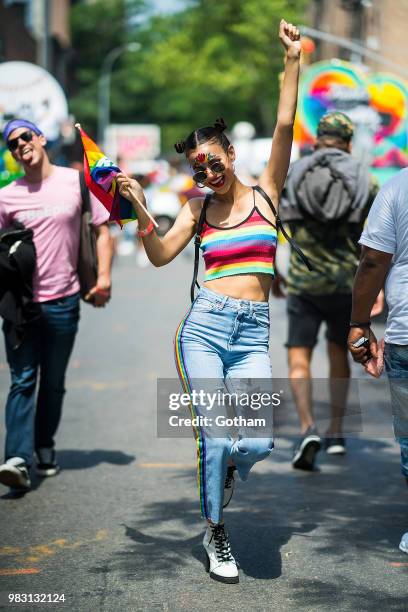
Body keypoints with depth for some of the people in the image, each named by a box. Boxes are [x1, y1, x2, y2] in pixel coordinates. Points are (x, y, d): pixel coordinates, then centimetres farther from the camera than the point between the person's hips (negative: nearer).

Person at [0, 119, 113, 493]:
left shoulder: (77, 182, 4)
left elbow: (102, 230, 8)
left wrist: (104, 276, -4)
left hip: (62, 301, 0)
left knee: (54, 383, 9)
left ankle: (44, 449, 23)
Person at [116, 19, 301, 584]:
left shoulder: (265, 193, 6)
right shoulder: (199, 209, 9)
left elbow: (284, 129, -4)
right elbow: (161, 256, 1)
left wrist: (292, 62, -12)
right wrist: (141, 213, -13)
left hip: (253, 335, 0)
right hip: (205, 326, 0)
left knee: (258, 445, -10)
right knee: (216, 437, -7)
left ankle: (226, 466, 27)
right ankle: (216, 535, 14)